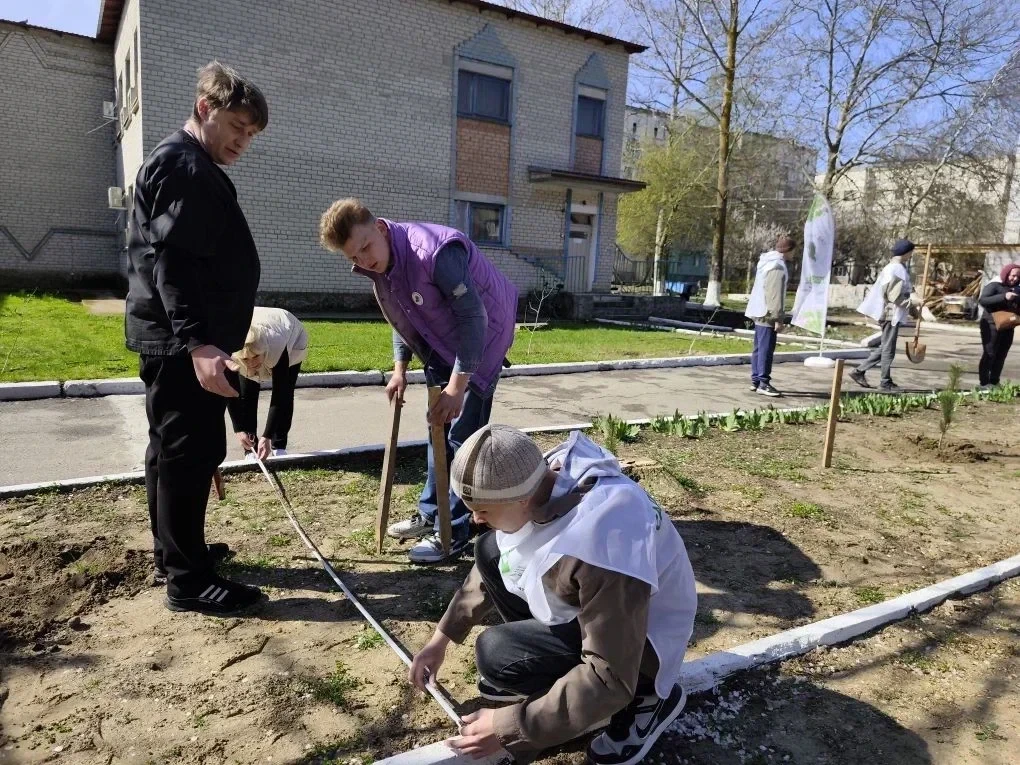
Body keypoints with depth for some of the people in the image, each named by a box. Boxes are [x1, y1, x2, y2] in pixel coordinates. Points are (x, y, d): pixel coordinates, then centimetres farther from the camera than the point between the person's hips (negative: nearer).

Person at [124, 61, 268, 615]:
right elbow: (172, 263, -23)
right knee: (191, 452, -7)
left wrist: (208, 337, 28)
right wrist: (197, 341, -32)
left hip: (176, 338, 11)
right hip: (180, 341, -11)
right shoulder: (180, 164, -12)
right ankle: (187, 580, 1)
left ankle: (172, 552, 29)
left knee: (171, 448, 16)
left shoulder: (195, 167, 20)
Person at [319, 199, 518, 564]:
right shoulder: (376, 267, -6)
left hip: (482, 337, -8)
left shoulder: (436, 251, -33)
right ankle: (431, 514, 29)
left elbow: (474, 318, -30)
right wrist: (400, 366, 2)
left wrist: (457, 385, -30)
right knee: (439, 428, 15)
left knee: (463, 435, -8)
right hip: (443, 344, 8)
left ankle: (454, 532, 2)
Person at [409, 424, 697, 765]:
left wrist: (511, 726, -24)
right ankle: (541, 670, 13)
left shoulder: (601, 541, -40)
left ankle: (645, 696, -3)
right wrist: (442, 636, 6)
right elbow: (491, 567, 6)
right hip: (592, 601, 8)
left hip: (640, 642, -7)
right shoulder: (539, 483, -14)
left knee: (497, 653, -22)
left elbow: (610, 679, -31)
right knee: (490, 552, 1)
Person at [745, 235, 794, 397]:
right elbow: (775, 295, -21)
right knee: (766, 349, -8)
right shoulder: (778, 266, -16)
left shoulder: (767, 261, 16)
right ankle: (763, 383, -6)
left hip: (759, 312, 10)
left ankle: (755, 381, 17)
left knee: (759, 348, 13)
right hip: (767, 314, -10)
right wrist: (778, 318, -19)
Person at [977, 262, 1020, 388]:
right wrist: (1004, 297, -31)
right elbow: (982, 300, -23)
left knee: (1001, 355, 9)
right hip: (992, 326, -7)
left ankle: (994, 382, 16)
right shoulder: (994, 285, -8)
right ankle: (984, 383, -2)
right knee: (989, 354, -6)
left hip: (1007, 327, 7)